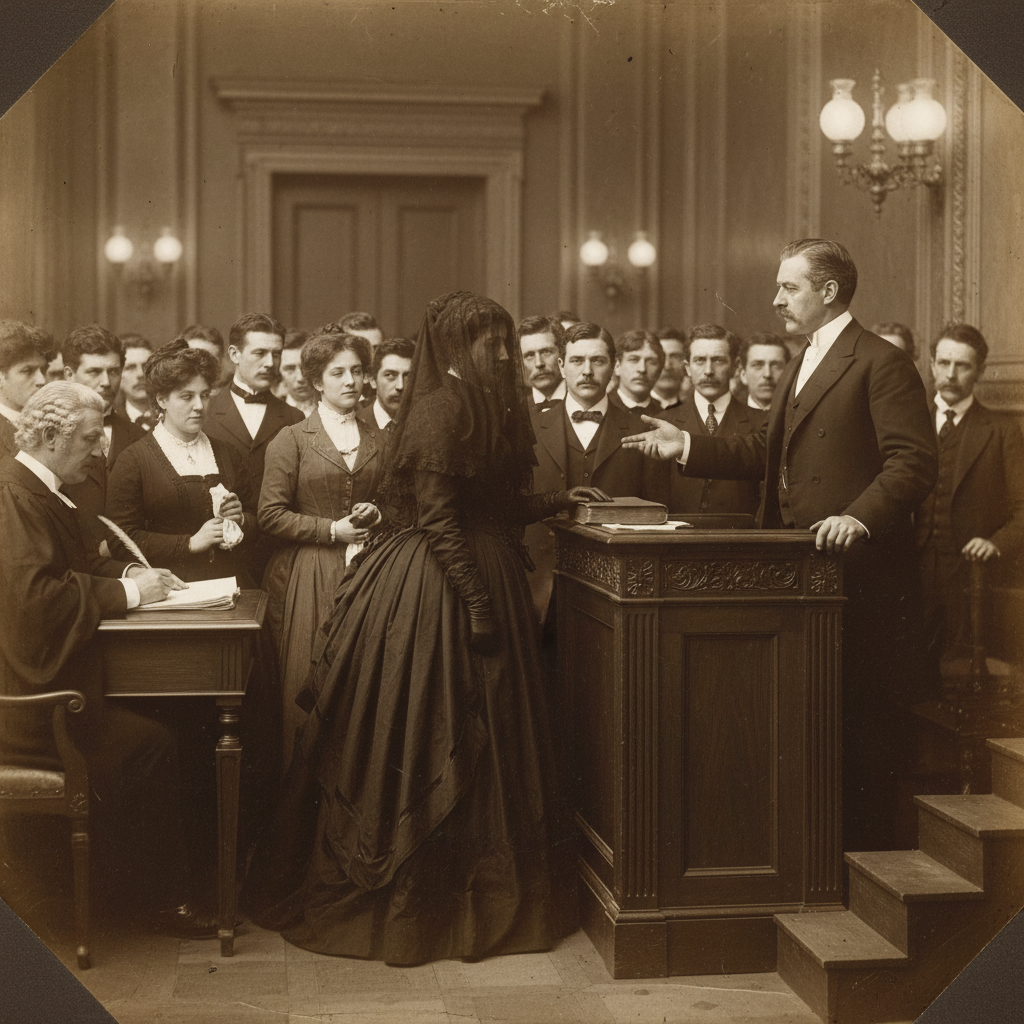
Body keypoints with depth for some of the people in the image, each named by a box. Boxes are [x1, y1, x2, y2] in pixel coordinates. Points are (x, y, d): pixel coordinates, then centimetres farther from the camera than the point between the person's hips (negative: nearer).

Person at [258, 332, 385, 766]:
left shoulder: (378, 441, 14)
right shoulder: (292, 440, 3)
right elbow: (270, 515, -4)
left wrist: (376, 514, 0)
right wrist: (332, 529, -10)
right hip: (308, 578, -3)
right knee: (308, 685, -5)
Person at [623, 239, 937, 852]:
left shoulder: (882, 364, -10)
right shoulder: (802, 365, 20)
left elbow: (914, 462, -17)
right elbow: (767, 453, 22)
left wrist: (859, 517, -29)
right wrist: (689, 448, 13)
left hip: (858, 571, -9)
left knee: (862, 713, -1)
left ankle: (870, 849, 10)